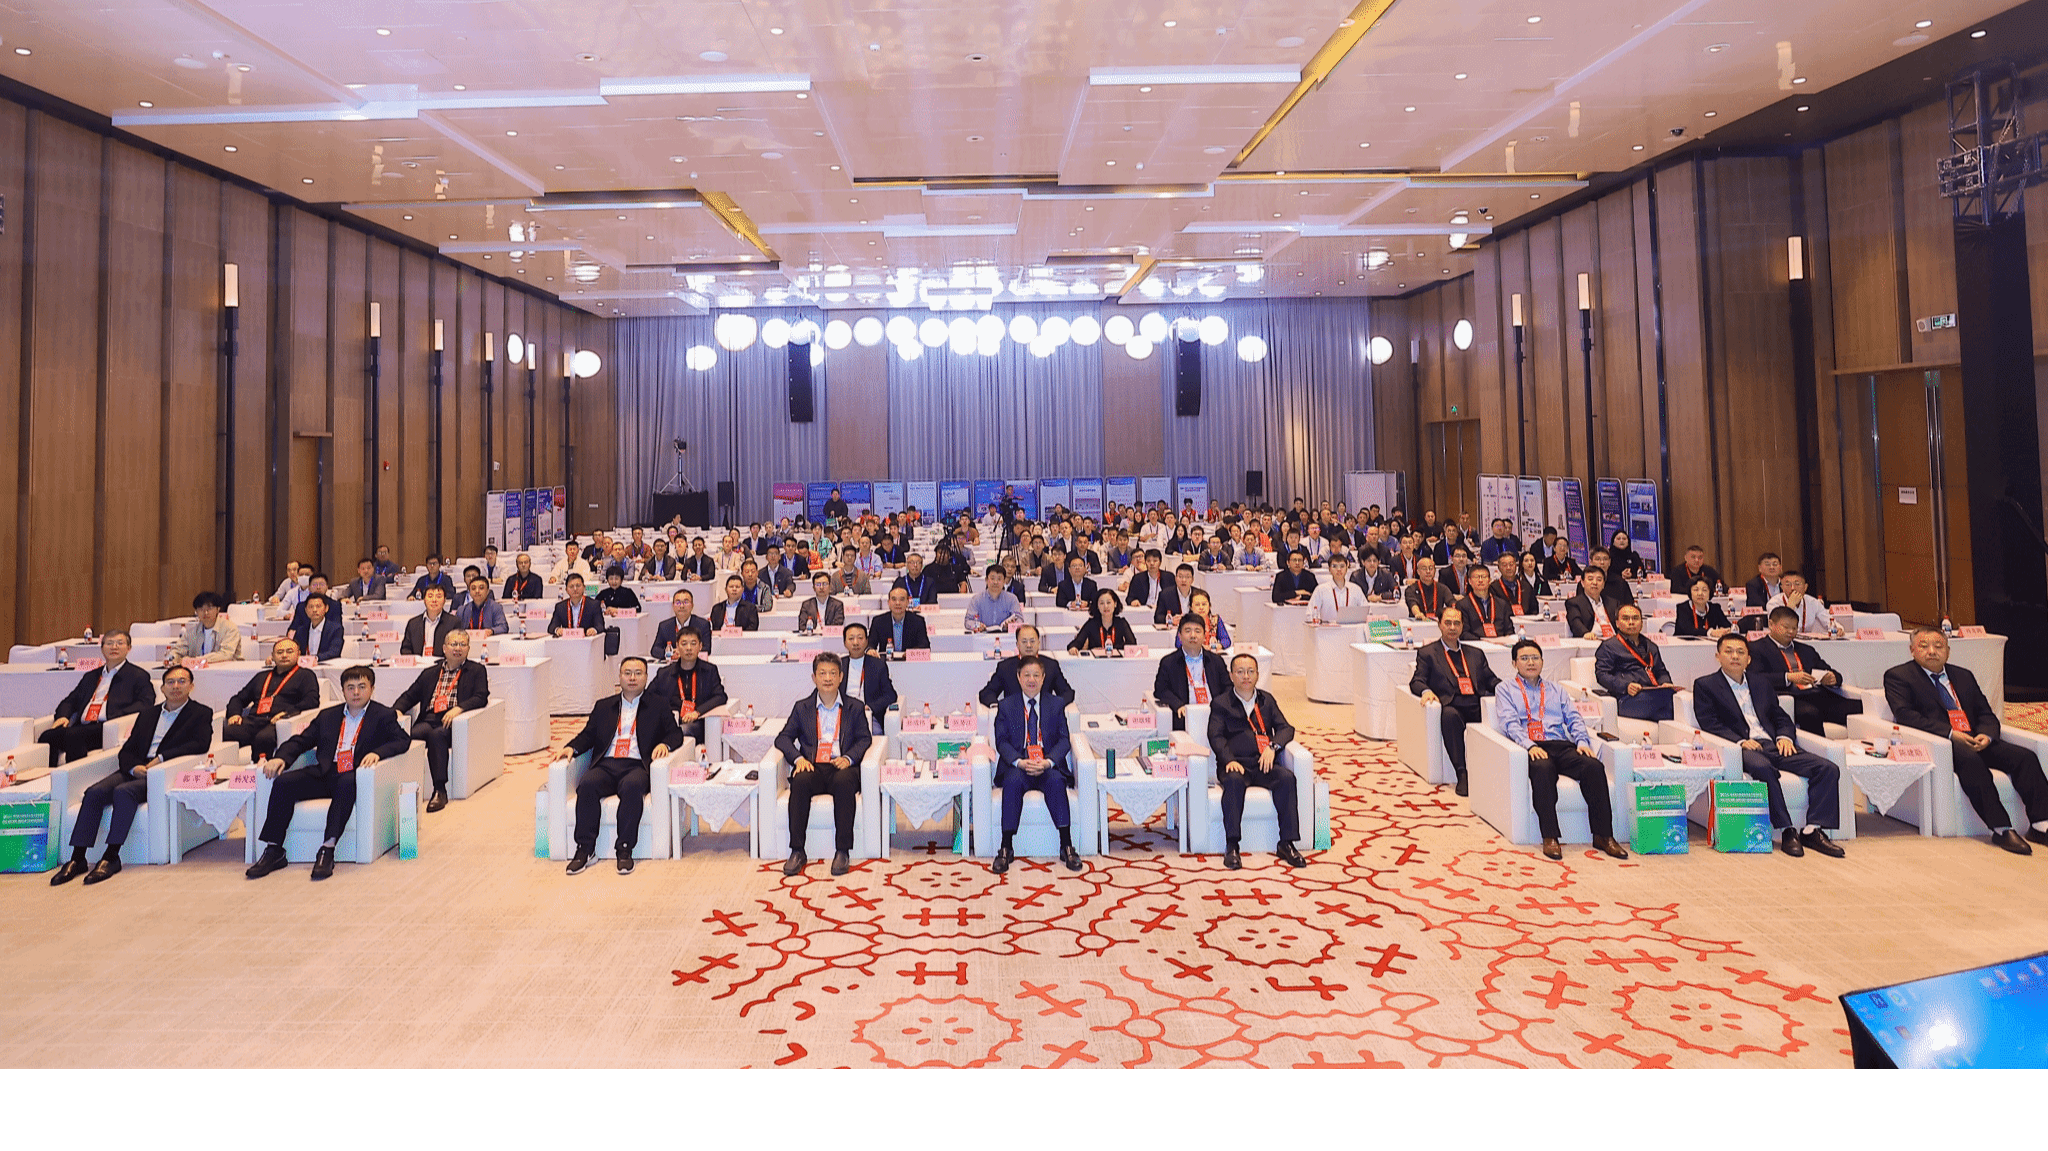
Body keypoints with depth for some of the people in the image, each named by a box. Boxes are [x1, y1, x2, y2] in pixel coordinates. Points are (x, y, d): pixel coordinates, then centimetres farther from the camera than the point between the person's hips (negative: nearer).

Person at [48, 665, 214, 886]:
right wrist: (134, 767, -6)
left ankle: (111, 857, -30)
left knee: (124, 792, -31)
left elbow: (202, 744, -11)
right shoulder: (147, 713, 25)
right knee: (94, 793, -20)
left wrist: (161, 758, -17)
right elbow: (127, 750, 18)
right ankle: (77, 859, -21)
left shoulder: (201, 713, 8)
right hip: (137, 770, 6)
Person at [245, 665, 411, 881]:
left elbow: (403, 740, -1)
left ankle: (327, 850, -40)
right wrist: (281, 757, -1)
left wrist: (377, 752, -20)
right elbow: (300, 741, 21)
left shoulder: (383, 716, 12)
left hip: (353, 776, -4)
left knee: (347, 784, -38)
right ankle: (273, 851, -17)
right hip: (324, 774, 5)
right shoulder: (327, 717, 25)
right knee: (283, 782, -20)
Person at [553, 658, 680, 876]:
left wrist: (664, 744, -11)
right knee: (586, 785, -30)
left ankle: (625, 849, -31)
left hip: (637, 766, -3)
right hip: (606, 765, 3)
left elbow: (675, 734, 11)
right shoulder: (603, 706, 26)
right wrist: (572, 748, 1)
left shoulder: (658, 706, 18)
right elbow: (588, 735, 21)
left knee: (632, 786, -37)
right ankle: (585, 848, -24)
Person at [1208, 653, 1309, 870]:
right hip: (1236, 764, -2)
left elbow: (1285, 728, 11)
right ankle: (1231, 846, -31)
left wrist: (1273, 747, -10)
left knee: (1286, 777, -29)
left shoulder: (1267, 700, 21)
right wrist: (1229, 760, -19)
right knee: (1234, 780, -36)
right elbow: (1216, 736, -1)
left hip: (1263, 764, 3)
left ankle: (1286, 843, -24)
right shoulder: (1221, 704, 12)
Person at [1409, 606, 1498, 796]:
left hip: (1478, 708, 3)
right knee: (1449, 715, -39)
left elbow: (1490, 680, 22)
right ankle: (1462, 774, -36)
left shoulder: (1475, 654, 29)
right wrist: (1426, 691, -17)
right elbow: (1416, 681, 7)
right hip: (1452, 707, -3)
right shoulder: (1427, 653, 18)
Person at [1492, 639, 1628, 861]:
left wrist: (1582, 741, -3)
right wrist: (1530, 745, -16)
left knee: (1594, 766, -27)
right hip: (1531, 748, -4)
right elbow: (1509, 723, 1)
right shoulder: (1505, 690, 17)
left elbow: (1573, 718, 18)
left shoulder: (1556, 690, 30)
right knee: (1542, 768, -39)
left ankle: (1603, 835, -24)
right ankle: (1550, 837, -36)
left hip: (1562, 745, 4)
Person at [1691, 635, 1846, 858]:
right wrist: (1740, 741, -17)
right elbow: (1709, 724, -2)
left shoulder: (1761, 683, 26)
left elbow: (1781, 717, 23)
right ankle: (1786, 831, -32)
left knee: (1828, 769, -16)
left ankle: (1813, 830, -19)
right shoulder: (1705, 685, 9)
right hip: (1742, 748, -6)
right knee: (1763, 768, -40)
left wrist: (1784, 737, -1)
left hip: (1774, 745, 6)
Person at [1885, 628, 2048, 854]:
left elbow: (1986, 714, 19)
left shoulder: (1963, 675, 24)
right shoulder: (1898, 676, 5)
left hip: (1976, 741, 6)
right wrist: (1950, 733, -19)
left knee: (2025, 757, -18)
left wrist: (1985, 734, -5)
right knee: (1970, 760, -35)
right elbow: (1904, 714, -9)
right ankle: (2001, 829, -34)